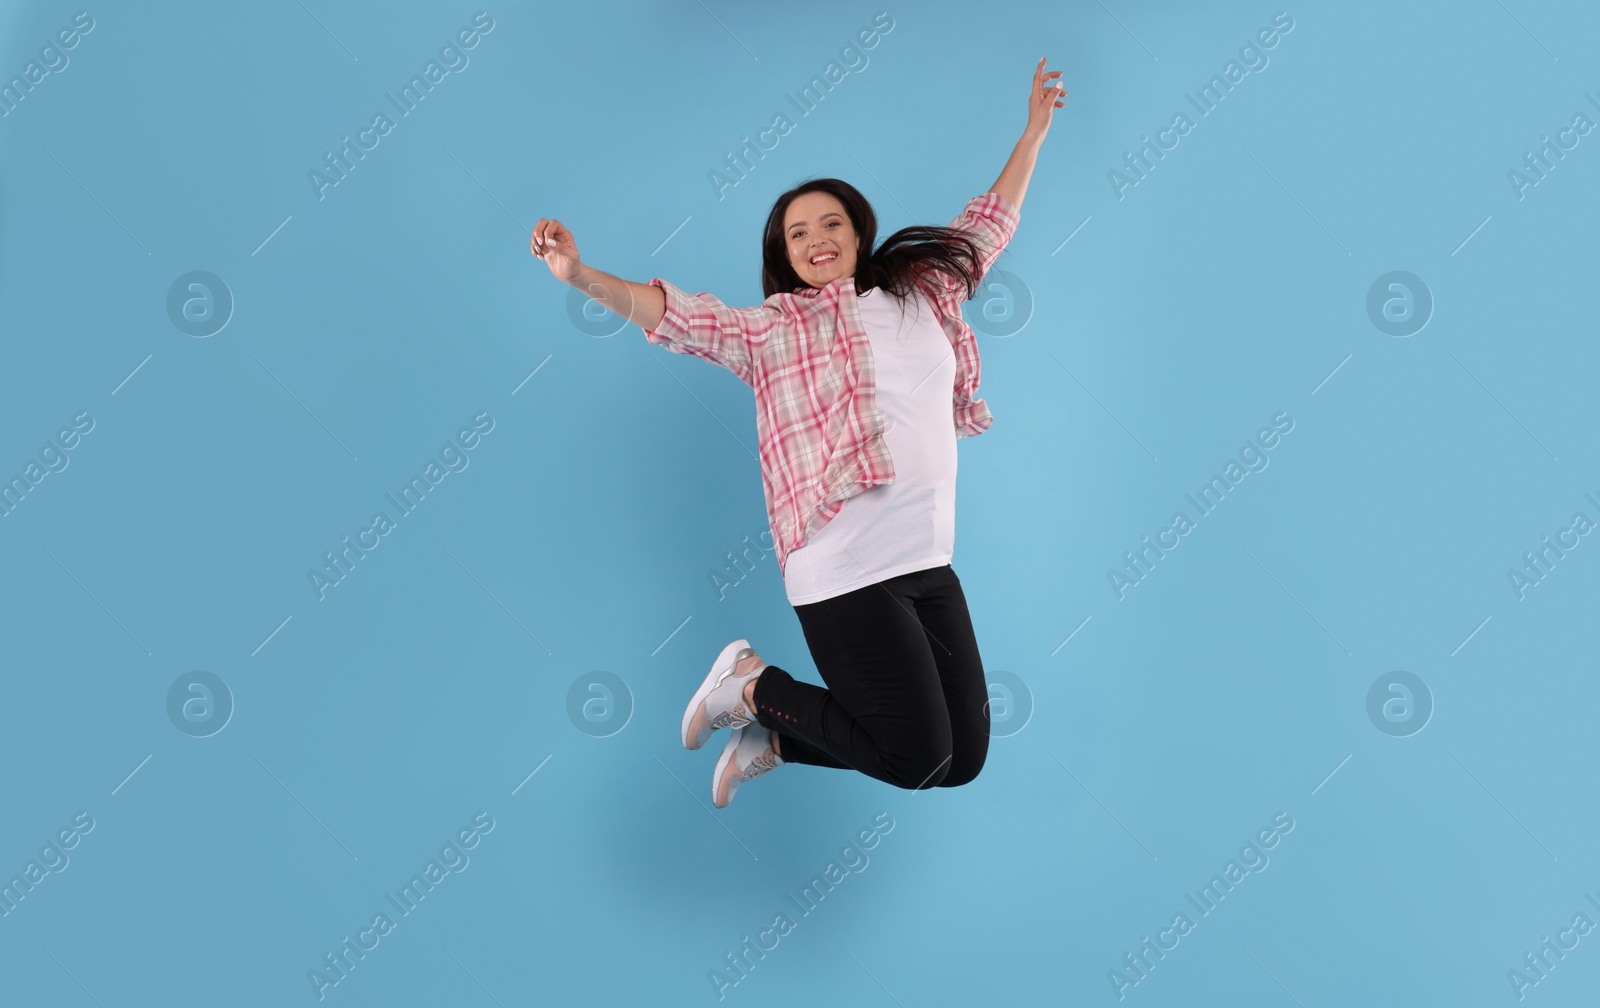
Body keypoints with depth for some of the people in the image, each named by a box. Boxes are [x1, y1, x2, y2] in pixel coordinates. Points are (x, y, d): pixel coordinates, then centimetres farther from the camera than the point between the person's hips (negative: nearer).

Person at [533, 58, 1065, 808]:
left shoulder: (925, 291, 14)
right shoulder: (771, 329, 1)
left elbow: (989, 224, 28)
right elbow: (673, 315, -9)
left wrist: (1034, 131, 34)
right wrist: (582, 277, -25)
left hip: (930, 565, 6)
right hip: (844, 576, -6)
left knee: (964, 759, 8)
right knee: (917, 761, -5)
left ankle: (774, 739, 22)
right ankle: (752, 686, 14)